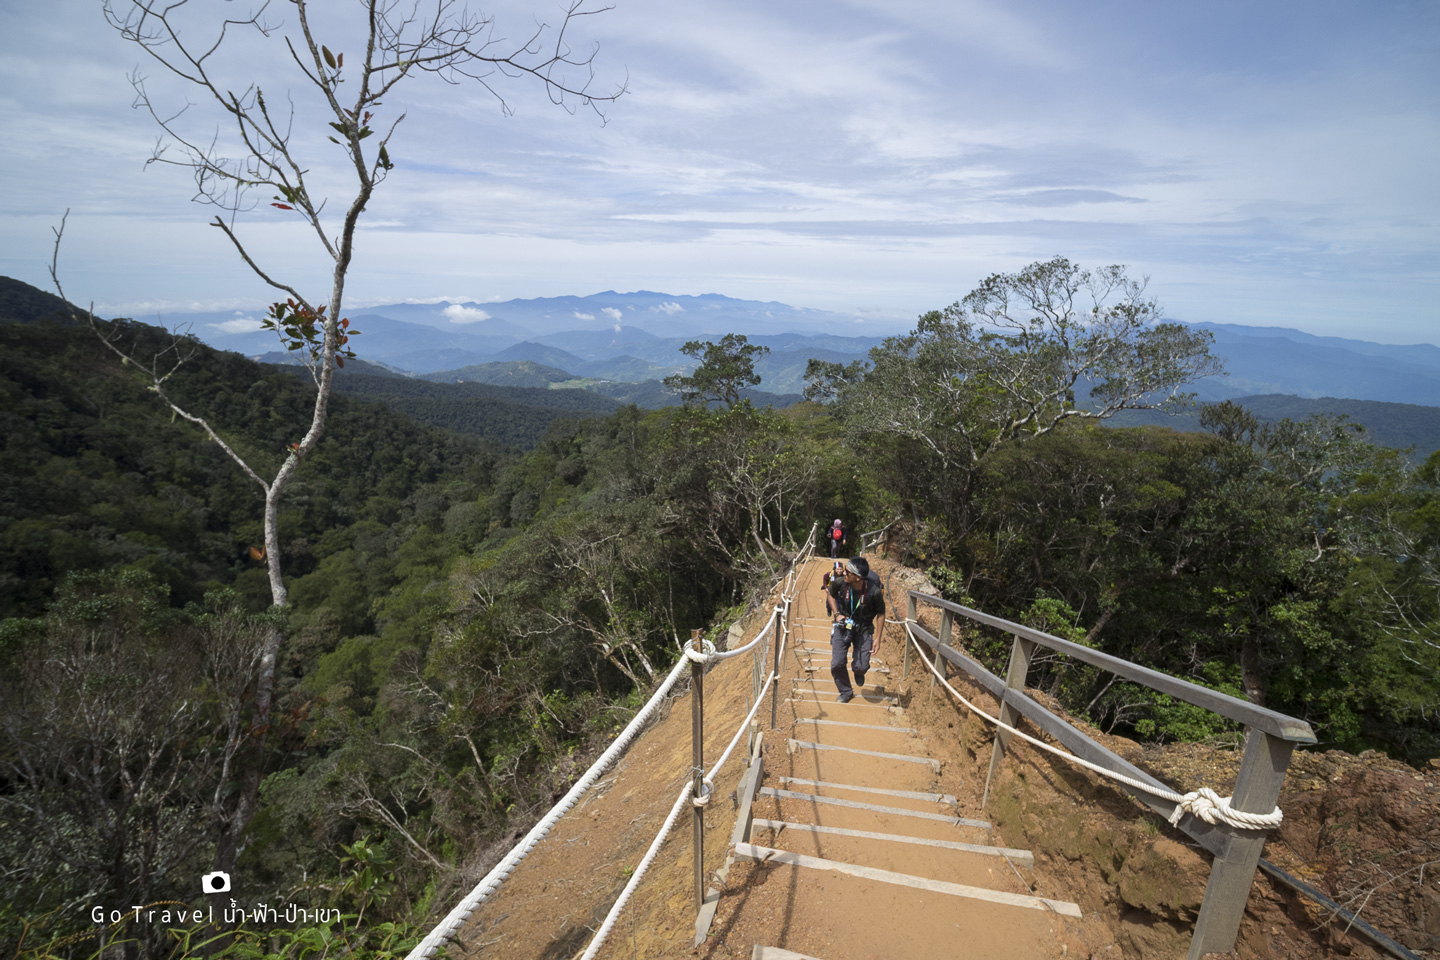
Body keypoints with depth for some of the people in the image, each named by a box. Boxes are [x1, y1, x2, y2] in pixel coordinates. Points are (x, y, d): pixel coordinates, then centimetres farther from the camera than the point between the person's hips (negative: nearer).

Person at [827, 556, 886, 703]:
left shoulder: (874, 591, -27)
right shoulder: (839, 583, -22)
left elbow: (881, 614, -8)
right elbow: (831, 595, 4)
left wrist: (877, 638, -6)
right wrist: (836, 614, -9)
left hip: (863, 629, -1)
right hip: (842, 626, 1)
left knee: (861, 666, -7)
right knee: (837, 664, -8)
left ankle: (858, 671, 33)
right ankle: (846, 692, 19)